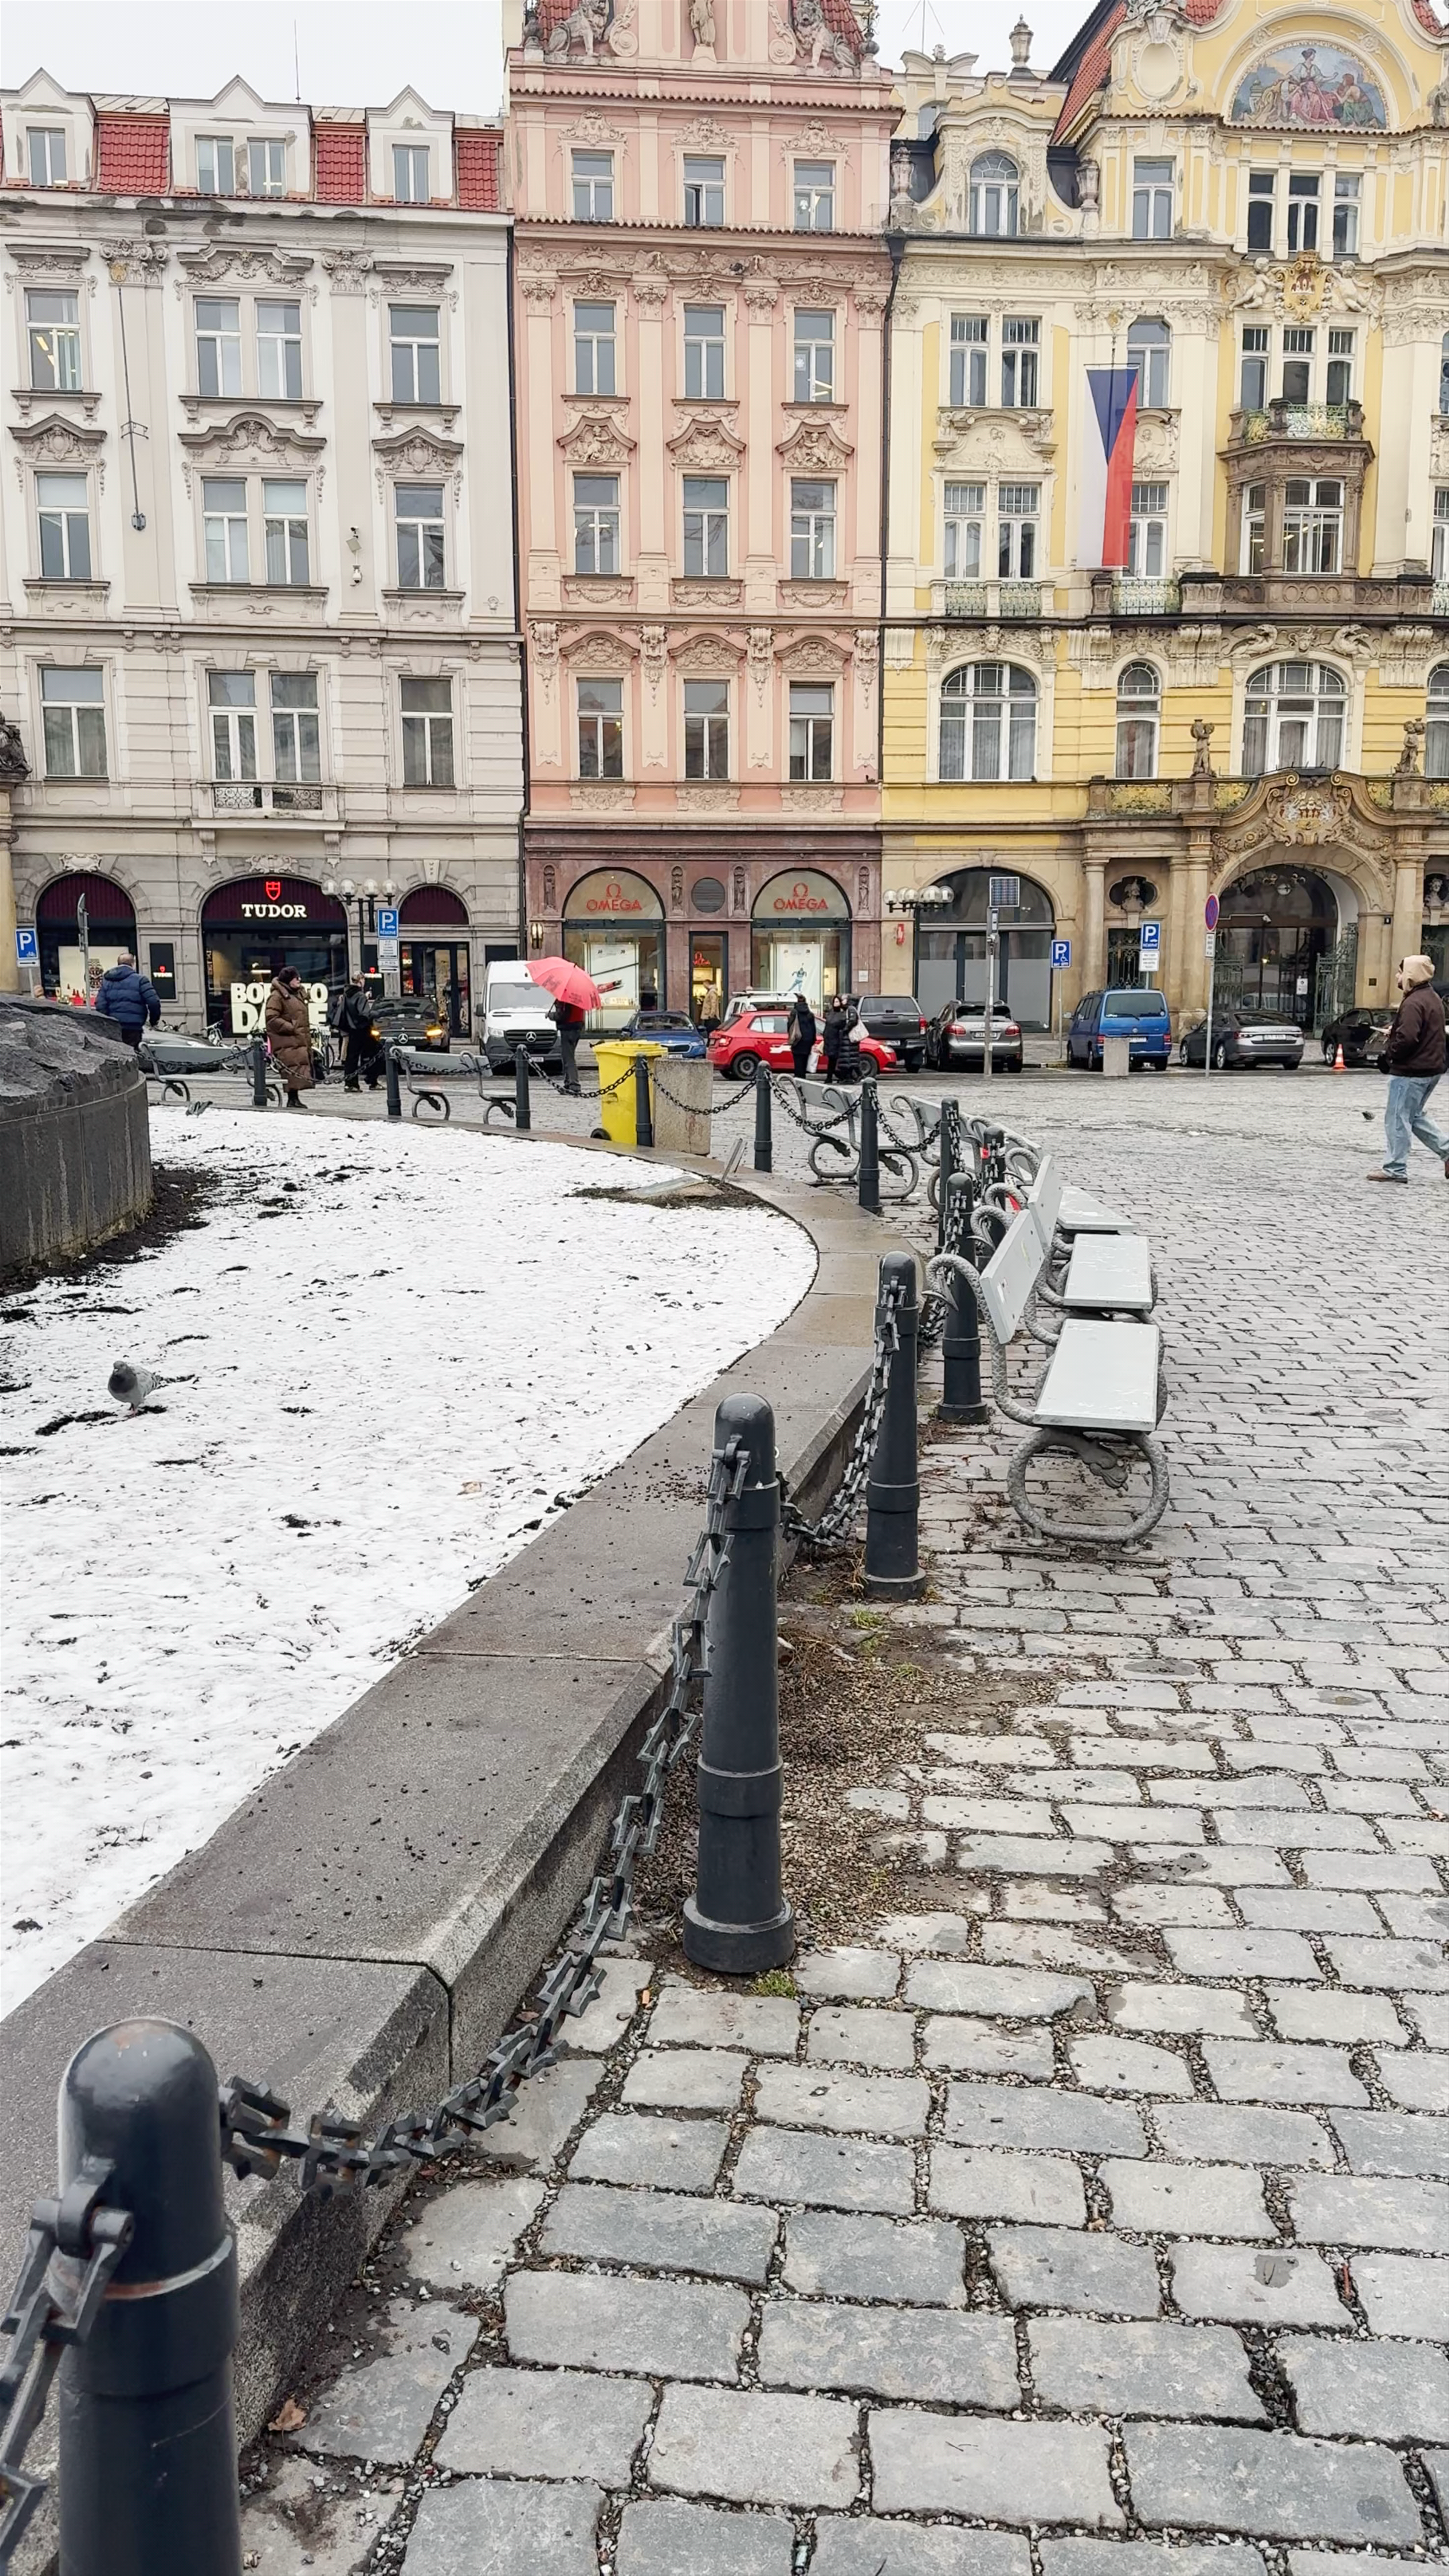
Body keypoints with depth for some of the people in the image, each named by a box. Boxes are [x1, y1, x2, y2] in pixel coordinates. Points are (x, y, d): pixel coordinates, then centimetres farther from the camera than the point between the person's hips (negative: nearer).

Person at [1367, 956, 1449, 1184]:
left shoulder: (1414, 1003, -19)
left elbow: (1407, 1038, -29)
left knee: (1397, 1118, -2)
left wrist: (1389, 1054, -11)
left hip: (1410, 1071, -10)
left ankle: (1395, 1169, 2)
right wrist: (1394, 1033, 9)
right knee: (1413, 1117, 20)